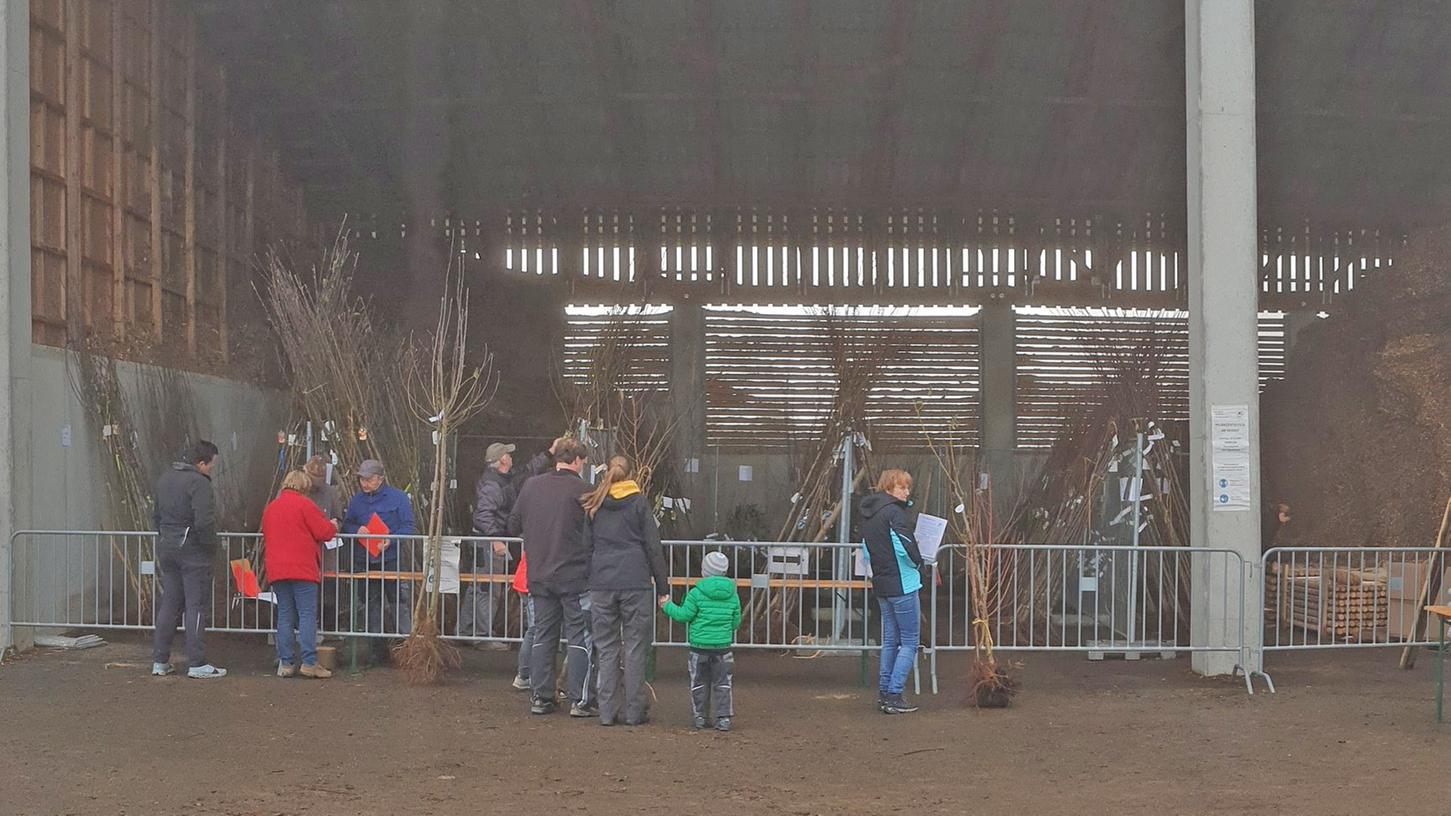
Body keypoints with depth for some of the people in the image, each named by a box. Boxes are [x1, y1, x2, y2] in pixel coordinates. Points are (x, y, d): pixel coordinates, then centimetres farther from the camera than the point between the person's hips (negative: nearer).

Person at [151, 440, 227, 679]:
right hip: (192, 551, -8)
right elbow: (203, 521, -24)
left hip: (167, 548, 8)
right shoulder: (199, 482, -17)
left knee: (169, 604, 13)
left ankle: (160, 661, 16)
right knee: (195, 606, -3)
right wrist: (211, 546, -10)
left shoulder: (165, 479, 11)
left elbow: (156, 514, 19)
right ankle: (197, 664, -1)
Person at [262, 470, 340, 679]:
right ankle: (309, 662, -11)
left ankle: (285, 663, 5)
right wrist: (333, 526, 15)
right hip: (302, 570, -6)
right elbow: (324, 532, -7)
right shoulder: (304, 504, -4)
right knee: (308, 615, -5)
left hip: (276, 570, 6)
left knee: (284, 616, 8)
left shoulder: (270, 507, 16)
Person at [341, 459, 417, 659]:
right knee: (370, 603, 9)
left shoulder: (398, 497, -1)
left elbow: (408, 527, -4)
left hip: (391, 559, -5)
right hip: (363, 561, 5)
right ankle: (377, 648, 16)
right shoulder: (356, 500, 12)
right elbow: (346, 525, 15)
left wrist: (391, 540, -20)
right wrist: (357, 531, -8)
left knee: (399, 601, -7)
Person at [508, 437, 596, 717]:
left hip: (538, 576, 5)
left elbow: (514, 526, 11)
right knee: (580, 637, 2)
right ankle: (580, 701, -1)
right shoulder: (581, 490, -11)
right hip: (574, 576, -5)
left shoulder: (531, 486, 3)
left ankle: (540, 697, 14)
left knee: (542, 636, 13)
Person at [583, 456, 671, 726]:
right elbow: (653, 546, 1)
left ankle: (607, 711, 5)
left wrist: (589, 580, 14)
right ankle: (633, 712, 2)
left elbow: (586, 545, 11)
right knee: (635, 649, 2)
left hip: (602, 584, 3)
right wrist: (663, 587, 4)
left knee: (606, 649, 7)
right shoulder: (640, 502, 2)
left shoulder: (595, 505, 11)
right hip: (636, 583, -2)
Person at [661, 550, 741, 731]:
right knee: (722, 683, 8)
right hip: (723, 647, 2)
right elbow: (736, 622, 5)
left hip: (699, 646, -2)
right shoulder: (732, 595, 0)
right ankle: (724, 718, 3)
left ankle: (699, 717, 15)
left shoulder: (697, 593, -11)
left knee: (699, 683, 11)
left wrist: (668, 606, 8)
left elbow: (683, 615, -8)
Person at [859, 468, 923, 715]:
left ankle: (884, 693, 16)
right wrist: (918, 563, -6)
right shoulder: (893, 511, -15)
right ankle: (894, 695, -6)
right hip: (902, 584, -9)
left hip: (881, 585, 9)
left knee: (890, 640, 16)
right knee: (910, 642, -2)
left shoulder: (867, 513, 13)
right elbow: (905, 544, -23)